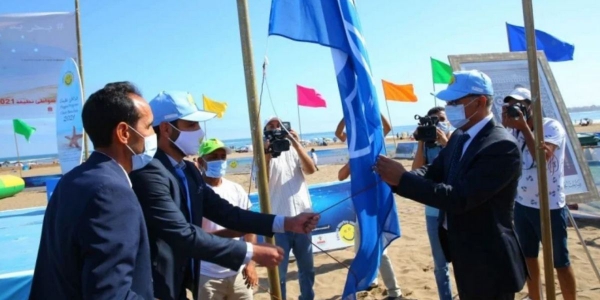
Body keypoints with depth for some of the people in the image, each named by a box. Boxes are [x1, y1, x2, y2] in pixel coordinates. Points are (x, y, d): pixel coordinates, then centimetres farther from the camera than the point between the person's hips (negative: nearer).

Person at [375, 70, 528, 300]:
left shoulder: (502, 146, -24)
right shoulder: (459, 137, 5)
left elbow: (459, 198, -30)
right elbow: (433, 172, 3)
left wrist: (402, 179, -28)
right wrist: (393, 177, -16)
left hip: (489, 262, -8)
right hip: (464, 255, 8)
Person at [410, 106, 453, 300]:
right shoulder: (426, 147, 2)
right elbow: (416, 172, -10)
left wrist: (446, 142, -20)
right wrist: (421, 142, -12)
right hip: (434, 213, 3)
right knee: (440, 264, 14)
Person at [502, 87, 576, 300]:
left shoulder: (551, 127, -11)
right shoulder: (516, 131, 6)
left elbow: (542, 156, -27)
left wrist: (524, 127, -25)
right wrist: (505, 127, -13)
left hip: (549, 206, -6)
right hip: (522, 204, 6)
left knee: (560, 262, 4)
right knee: (529, 256, 16)